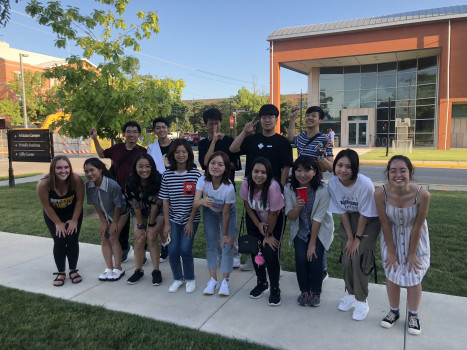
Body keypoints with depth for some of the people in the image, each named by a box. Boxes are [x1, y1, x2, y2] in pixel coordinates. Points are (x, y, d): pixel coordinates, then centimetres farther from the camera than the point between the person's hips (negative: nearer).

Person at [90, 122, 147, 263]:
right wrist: (95, 139, 17)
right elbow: (102, 154, 23)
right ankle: (124, 248, 38)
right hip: (119, 193, 4)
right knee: (122, 222, 17)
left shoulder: (142, 152, -6)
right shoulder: (117, 148, 5)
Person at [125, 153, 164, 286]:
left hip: (157, 210, -2)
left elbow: (155, 204, -22)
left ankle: (156, 271, 0)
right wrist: (141, 226, -13)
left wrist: (152, 225, -17)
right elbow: (135, 206, -17)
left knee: (151, 238, -13)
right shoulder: (130, 182, -23)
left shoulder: (158, 180, -29)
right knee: (139, 239, -6)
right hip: (139, 211, 2)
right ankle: (138, 270, 12)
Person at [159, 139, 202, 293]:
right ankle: (177, 278, 24)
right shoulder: (167, 175, -2)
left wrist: (190, 222, -11)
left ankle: (190, 279, 18)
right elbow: (165, 200, 0)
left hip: (191, 219, -2)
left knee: (185, 249, -8)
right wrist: (166, 223, -3)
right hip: (173, 219, 3)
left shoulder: (195, 174, -8)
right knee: (173, 250, -1)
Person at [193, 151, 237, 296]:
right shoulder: (203, 181, -27)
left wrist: (225, 235, -15)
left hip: (228, 213, -2)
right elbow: (194, 205, -33)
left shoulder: (229, 188, -34)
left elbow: (226, 213, -24)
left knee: (227, 245, -7)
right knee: (211, 243, 1)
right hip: (209, 212, 2)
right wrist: (201, 201, -56)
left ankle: (225, 281, 10)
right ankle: (213, 280, 11)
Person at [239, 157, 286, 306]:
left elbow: (273, 213, -23)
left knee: (270, 253, -13)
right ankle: (261, 283, 29)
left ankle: (275, 289, 9)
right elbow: (247, 204, -4)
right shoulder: (246, 183, -22)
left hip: (275, 220, -4)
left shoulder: (273, 186, -34)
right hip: (256, 218, 5)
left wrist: (269, 235, -13)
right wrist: (258, 224, -7)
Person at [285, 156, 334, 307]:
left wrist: (312, 244, -16)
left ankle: (316, 292, 10)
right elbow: (290, 216, -10)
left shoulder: (323, 190, -24)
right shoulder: (289, 189, -16)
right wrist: (297, 208, -34)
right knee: (301, 258, -14)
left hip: (320, 229, -2)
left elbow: (318, 218, -20)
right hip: (300, 230, 2)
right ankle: (304, 291, 12)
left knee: (315, 258, -16)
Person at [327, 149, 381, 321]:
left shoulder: (365, 184, -30)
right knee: (346, 258, 2)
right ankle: (351, 294, 26)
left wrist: (358, 238, -13)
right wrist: (349, 238, -6)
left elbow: (364, 215, -19)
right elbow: (342, 212, -8)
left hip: (369, 221, -4)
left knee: (359, 259, -10)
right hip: (348, 220, 4)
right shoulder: (332, 183, -18)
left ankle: (362, 301, 9)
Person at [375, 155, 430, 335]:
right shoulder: (380, 194, -28)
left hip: (415, 237, -1)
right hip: (392, 235, 1)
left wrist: (412, 254, -9)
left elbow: (417, 226, -19)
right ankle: (394, 311, 33)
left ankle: (413, 315, 31)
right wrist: (391, 252, -7)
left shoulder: (422, 195, -31)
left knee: (414, 276, 7)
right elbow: (385, 224, -15)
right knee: (392, 274, 9)